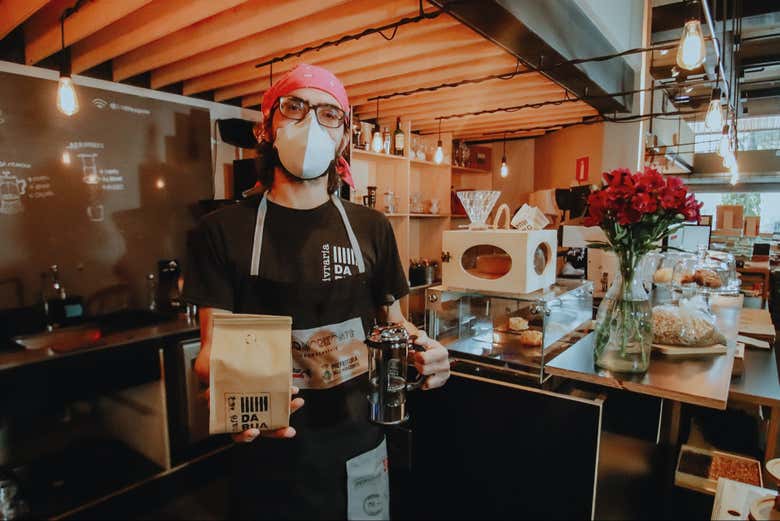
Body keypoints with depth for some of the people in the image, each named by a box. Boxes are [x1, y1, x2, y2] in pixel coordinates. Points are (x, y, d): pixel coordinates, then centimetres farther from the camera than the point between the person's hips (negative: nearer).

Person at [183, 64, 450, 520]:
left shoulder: (371, 228, -1)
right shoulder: (223, 230, -7)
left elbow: (392, 319, 8)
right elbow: (213, 344, -8)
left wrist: (421, 346, -14)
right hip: (269, 459, -2)